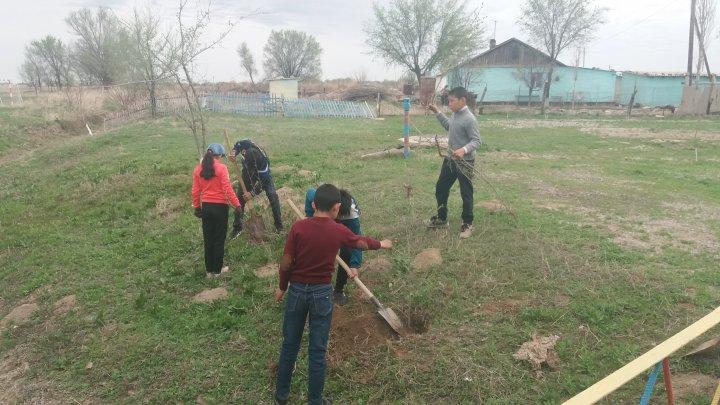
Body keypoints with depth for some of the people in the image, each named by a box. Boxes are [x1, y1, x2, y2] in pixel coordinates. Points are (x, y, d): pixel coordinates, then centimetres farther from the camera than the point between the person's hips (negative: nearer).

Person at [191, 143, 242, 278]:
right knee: (219, 239, 8)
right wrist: (237, 204, -11)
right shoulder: (221, 168, -13)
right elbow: (227, 189, -17)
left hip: (206, 206, 5)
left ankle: (209, 270, 22)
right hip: (220, 206, -4)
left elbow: (195, 191, 5)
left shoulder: (198, 169, 2)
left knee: (208, 239, 14)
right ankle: (217, 270, 16)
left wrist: (197, 207, 15)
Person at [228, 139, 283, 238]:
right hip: (247, 173, 4)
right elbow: (237, 145, -10)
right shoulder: (246, 144, -35)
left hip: (263, 174, -4)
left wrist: (252, 193, -29)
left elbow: (262, 182, -31)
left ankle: (279, 226, -6)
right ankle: (237, 227, 15)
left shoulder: (263, 161, -42)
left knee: (272, 195, -18)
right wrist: (233, 153, -29)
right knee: (240, 197, 2)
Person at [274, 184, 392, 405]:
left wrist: (282, 287, 9)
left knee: (290, 345, 16)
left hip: (297, 290, 1)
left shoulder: (299, 227, -11)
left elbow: (285, 263, -8)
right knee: (317, 351, 10)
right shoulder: (338, 231, -8)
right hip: (322, 293, -1)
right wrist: (381, 244, 31)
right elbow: (361, 243, 11)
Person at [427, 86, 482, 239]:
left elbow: (477, 140, -21)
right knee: (440, 188, 16)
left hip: (465, 162, -9)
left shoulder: (469, 119, -21)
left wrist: (464, 150, -38)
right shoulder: (455, 115, 5)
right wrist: (437, 112, 21)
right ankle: (442, 219, 32)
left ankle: (467, 224, 20)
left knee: (466, 194, 4)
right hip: (450, 159, 9)